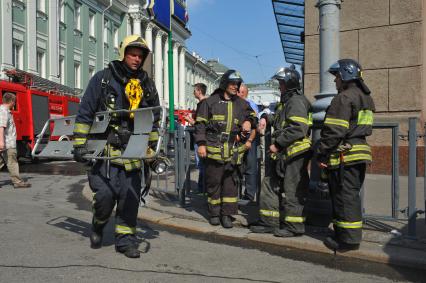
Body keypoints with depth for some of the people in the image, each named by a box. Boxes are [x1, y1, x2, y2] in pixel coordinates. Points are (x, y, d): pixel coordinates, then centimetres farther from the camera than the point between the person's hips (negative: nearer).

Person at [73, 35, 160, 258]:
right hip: (105, 149, -3)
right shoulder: (102, 79, 2)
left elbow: (153, 121, 16)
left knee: (130, 197, 3)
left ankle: (125, 238, 16)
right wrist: (80, 143, -4)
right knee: (105, 194, -8)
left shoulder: (147, 85, 12)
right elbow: (84, 113, 2)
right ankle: (98, 225, 22)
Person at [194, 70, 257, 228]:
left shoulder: (241, 104, 14)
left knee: (230, 182, 3)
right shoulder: (210, 102, 3)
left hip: (233, 150, 3)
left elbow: (252, 116, 27)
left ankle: (227, 214, 12)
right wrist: (201, 143, -6)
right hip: (213, 149, -2)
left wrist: (249, 121, 2)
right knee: (213, 181, 5)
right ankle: (214, 213, 18)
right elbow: (200, 124, 2)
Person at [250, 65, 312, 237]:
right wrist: (267, 118, 12)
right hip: (282, 153, 11)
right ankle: (269, 222, 22)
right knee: (270, 184, 13)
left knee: (291, 190, -2)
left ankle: (294, 227, 11)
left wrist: (278, 143, -21)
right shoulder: (286, 101, 19)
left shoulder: (297, 102, -14)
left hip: (294, 153, -11)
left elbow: (298, 129, -24)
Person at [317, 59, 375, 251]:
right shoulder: (366, 98, 18)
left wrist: (322, 154, -13)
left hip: (345, 155, -9)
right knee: (352, 195, 16)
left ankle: (348, 239, 3)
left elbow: (334, 131, -19)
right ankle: (352, 235, 24)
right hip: (361, 152, 10)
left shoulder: (344, 98, -13)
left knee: (344, 196, -3)